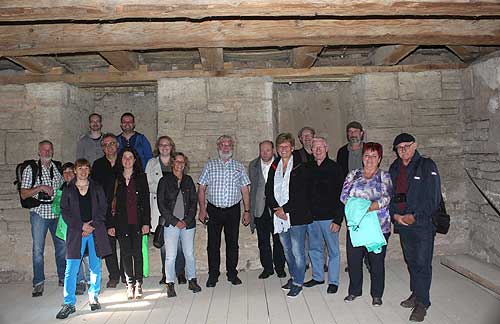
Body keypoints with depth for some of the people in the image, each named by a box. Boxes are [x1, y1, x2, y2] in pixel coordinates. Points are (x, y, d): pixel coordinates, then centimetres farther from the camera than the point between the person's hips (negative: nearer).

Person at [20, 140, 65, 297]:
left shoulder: (59, 168, 10)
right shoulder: (30, 169, 2)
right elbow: (23, 194, -1)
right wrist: (40, 187, -15)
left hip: (57, 212, 3)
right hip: (39, 212, -2)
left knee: (62, 246, 6)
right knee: (38, 248, -1)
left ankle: (63, 278, 20)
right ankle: (38, 283, 9)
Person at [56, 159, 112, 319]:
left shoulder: (97, 188, 8)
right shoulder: (68, 190, 7)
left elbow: (103, 209, 5)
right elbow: (65, 212, 1)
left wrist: (92, 226, -8)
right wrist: (82, 226, -9)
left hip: (95, 231, 1)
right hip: (76, 232, -1)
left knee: (95, 267, 7)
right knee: (71, 269, -3)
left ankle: (93, 297, 21)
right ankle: (69, 303, 5)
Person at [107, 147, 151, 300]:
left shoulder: (141, 177, 3)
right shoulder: (115, 179, 6)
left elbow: (146, 200, 1)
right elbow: (110, 203, 5)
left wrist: (146, 222, -5)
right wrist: (110, 224, -1)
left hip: (137, 221, -1)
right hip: (121, 222, 1)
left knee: (137, 252, 1)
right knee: (126, 253, 6)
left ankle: (138, 284, 12)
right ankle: (130, 284, 17)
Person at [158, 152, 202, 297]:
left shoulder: (188, 180, 10)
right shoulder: (165, 181, 2)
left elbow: (194, 202, 8)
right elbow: (161, 205, -2)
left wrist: (187, 220, -4)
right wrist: (175, 221, -8)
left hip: (188, 224, 2)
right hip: (171, 224, -2)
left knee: (190, 254, 7)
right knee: (171, 256, 0)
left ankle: (192, 281, 21)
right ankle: (170, 285, 12)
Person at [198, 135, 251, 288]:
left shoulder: (239, 167, 8)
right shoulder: (210, 166, 5)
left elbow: (245, 191, 7)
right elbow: (201, 189, 3)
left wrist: (247, 211, 1)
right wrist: (202, 209, -5)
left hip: (233, 210, 1)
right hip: (213, 210, -1)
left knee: (232, 243, 7)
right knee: (213, 244, 4)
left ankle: (232, 274, 21)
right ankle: (213, 275, 17)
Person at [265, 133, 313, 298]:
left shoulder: (301, 167, -7)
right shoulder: (274, 167, 10)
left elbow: (302, 194, -13)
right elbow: (269, 191, 8)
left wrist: (285, 209, -14)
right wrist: (276, 208, -7)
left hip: (297, 215, -6)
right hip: (280, 216, 6)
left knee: (298, 251, 0)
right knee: (287, 250, 18)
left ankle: (298, 283, 16)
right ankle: (293, 277, 35)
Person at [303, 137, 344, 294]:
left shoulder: (335, 168, -6)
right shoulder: (308, 169, 7)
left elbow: (341, 196, -8)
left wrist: (338, 219, -14)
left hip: (329, 217, -4)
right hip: (311, 216, 5)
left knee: (333, 250, 6)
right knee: (314, 249, 15)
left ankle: (333, 281, 19)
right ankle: (318, 277, 31)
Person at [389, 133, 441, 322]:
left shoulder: (427, 166, -6)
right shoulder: (394, 169, 10)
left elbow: (433, 197, -12)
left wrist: (415, 216, -16)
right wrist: (394, 214, -4)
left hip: (423, 224, -5)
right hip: (401, 223, 6)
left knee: (422, 263, -2)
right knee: (411, 261, 16)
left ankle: (422, 303, 9)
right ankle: (416, 294, 31)